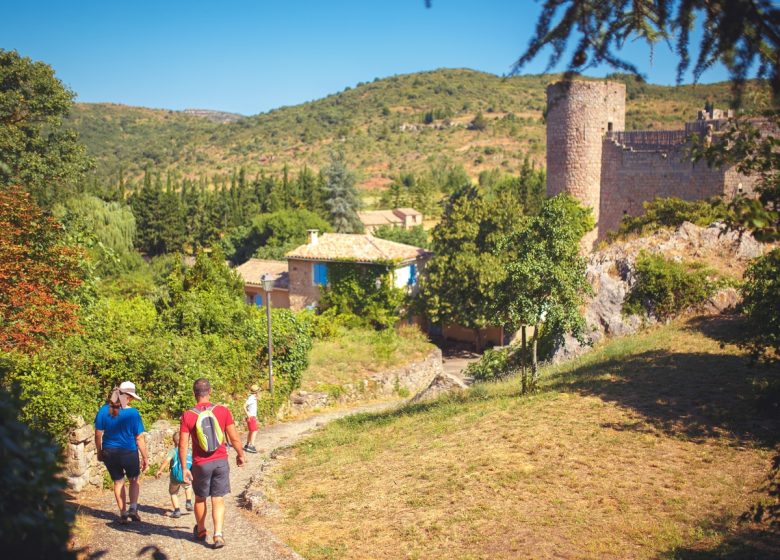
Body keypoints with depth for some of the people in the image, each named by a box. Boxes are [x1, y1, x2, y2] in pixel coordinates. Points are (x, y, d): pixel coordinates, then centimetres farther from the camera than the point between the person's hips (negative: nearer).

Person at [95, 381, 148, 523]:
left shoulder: (104, 410, -6)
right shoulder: (133, 413, -15)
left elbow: (98, 434, -1)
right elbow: (139, 438, -11)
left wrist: (99, 452, 13)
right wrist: (145, 458, -1)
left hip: (109, 453, 3)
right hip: (129, 453, -3)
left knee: (118, 482, 19)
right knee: (134, 480, 21)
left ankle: (123, 513, 23)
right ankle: (133, 508, 7)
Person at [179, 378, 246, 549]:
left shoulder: (188, 415, -10)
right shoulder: (223, 411, -8)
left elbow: (183, 445, -10)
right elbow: (234, 438, -4)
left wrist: (184, 468, -2)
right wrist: (241, 454, 12)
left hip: (200, 464, 0)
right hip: (221, 462, 0)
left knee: (200, 498, 20)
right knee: (218, 500, 8)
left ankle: (201, 531, 38)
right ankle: (218, 535, -4)